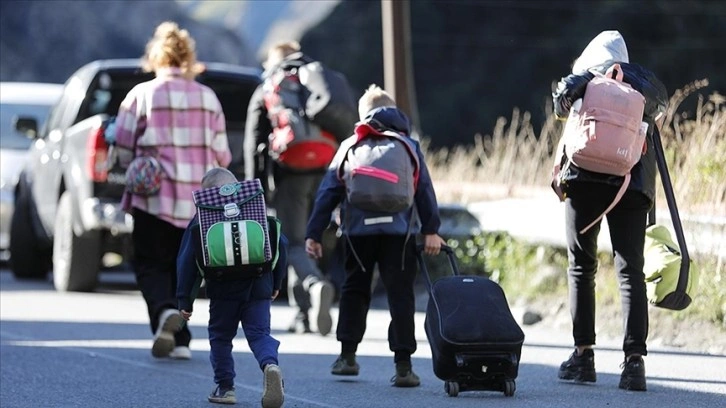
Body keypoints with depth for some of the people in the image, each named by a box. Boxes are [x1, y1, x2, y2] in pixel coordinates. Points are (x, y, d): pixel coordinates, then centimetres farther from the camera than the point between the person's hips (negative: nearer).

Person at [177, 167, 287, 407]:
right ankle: (270, 365, -30)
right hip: (258, 289, 2)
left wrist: (184, 299, 7)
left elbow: (188, 261, 3)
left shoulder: (201, 221, 7)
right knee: (259, 333, 1)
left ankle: (225, 387, 14)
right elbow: (280, 244, 13)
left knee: (220, 337, 14)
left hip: (223, 290, -2)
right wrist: (276, 283, 23)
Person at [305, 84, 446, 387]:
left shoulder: (349, 147, 9)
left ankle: (347, 355, 16)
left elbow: (328, 192, 5)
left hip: (359, 232, 1)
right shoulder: (409, 146, 9)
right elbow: (425, 190, 2)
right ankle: (403, 365, -7)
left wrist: (314, 234, 6)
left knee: (354, 289, 18)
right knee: (400, 294, 0)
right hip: (399, 232, -1)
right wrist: (431, 230, 0)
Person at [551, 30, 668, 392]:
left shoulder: (586, 77, 12)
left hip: (584, 177, -1)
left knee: (581, 266, 10)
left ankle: (583, 355, 8)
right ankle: (634, 359, -15)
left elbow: (563, 97, 3)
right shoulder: (647, 82, 16)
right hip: (632, 182, 1)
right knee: (631, 270, -2)